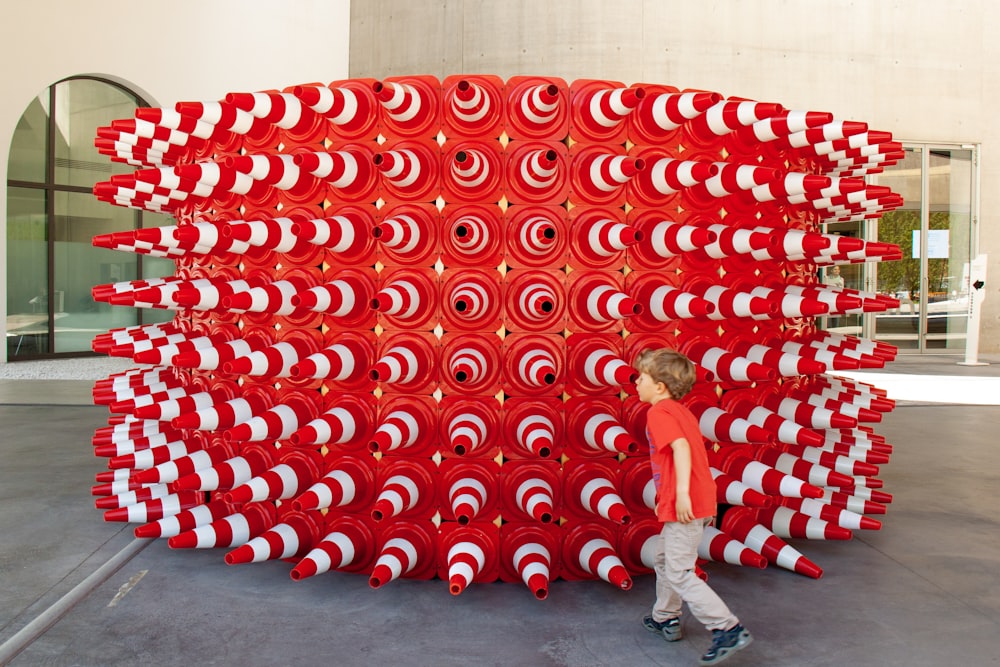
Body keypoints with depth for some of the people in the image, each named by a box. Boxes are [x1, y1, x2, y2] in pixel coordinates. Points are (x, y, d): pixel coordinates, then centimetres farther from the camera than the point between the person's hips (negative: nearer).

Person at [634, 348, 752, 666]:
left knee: (679, 573, -4)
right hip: (700, 501, 10)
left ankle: (729, 630, -1)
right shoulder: (681, 411, 15)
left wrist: (682, 492, -32)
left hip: (684, 507, -10)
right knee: (663, 559, 23)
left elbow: (681, 447, -28)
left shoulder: (658, 412, -13)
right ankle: (665, 619, 36)